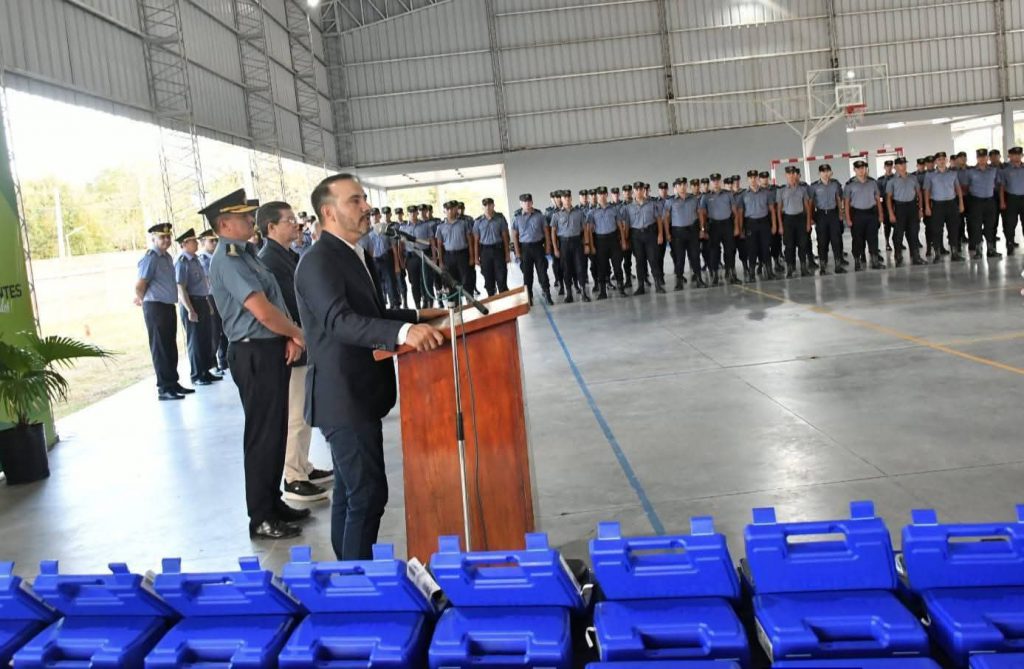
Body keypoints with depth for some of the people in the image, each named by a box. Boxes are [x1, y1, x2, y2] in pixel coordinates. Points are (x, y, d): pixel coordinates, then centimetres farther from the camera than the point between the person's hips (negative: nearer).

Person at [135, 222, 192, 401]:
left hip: (169, 306, 8)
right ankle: (164, 389, 3)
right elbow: (139, 285, -16)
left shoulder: (167, 257, 12)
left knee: (171, 347, 15)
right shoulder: (150, 258, -14)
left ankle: (173, 383, 24)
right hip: (155, 307, -8)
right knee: (160, 349, -2)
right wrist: (143, 300, -1)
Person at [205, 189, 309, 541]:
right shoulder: (229, 260, -16)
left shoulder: (245, 254, 14)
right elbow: (263, 312, -24)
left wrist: (289, 337, -4)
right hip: (256, 355, -10)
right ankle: (262, 519, 11)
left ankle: (273, 502, 31)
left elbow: (274, 303, 12)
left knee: (276, 431, 17)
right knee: (263, 435, 0)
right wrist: (297, 333, -8)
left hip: (271, 350, 10)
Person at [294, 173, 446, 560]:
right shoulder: (319, 261, -18)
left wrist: (419, 317, 12)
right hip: (343, 398, -10)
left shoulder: (355, 255, 14)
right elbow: (340, 321, -33)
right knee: (368, 493, -10)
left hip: (357, 395, 10)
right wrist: (403, 332, -47)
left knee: (350, 492, 17)